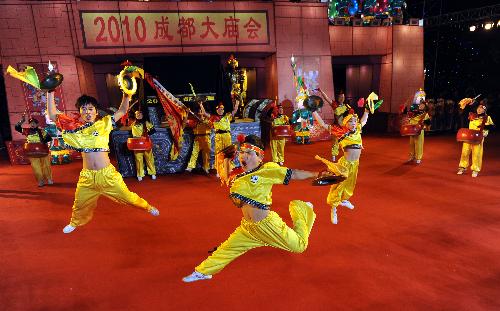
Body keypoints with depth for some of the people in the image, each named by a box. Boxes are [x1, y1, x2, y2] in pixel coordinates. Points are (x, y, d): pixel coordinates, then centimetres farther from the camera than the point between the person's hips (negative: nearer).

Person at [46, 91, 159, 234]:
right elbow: (53, 115, 4)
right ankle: (74, 223, 48)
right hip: (87, 176, 2)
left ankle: (148, 207, 32)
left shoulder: (103, 124, -1)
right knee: (80, 203, 18)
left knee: (127, 196, 7)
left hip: (107, 173, -2)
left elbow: (122, 111, 2)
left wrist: (126, 95, -12)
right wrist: (50, 93, -2)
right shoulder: (74, 128, 2)